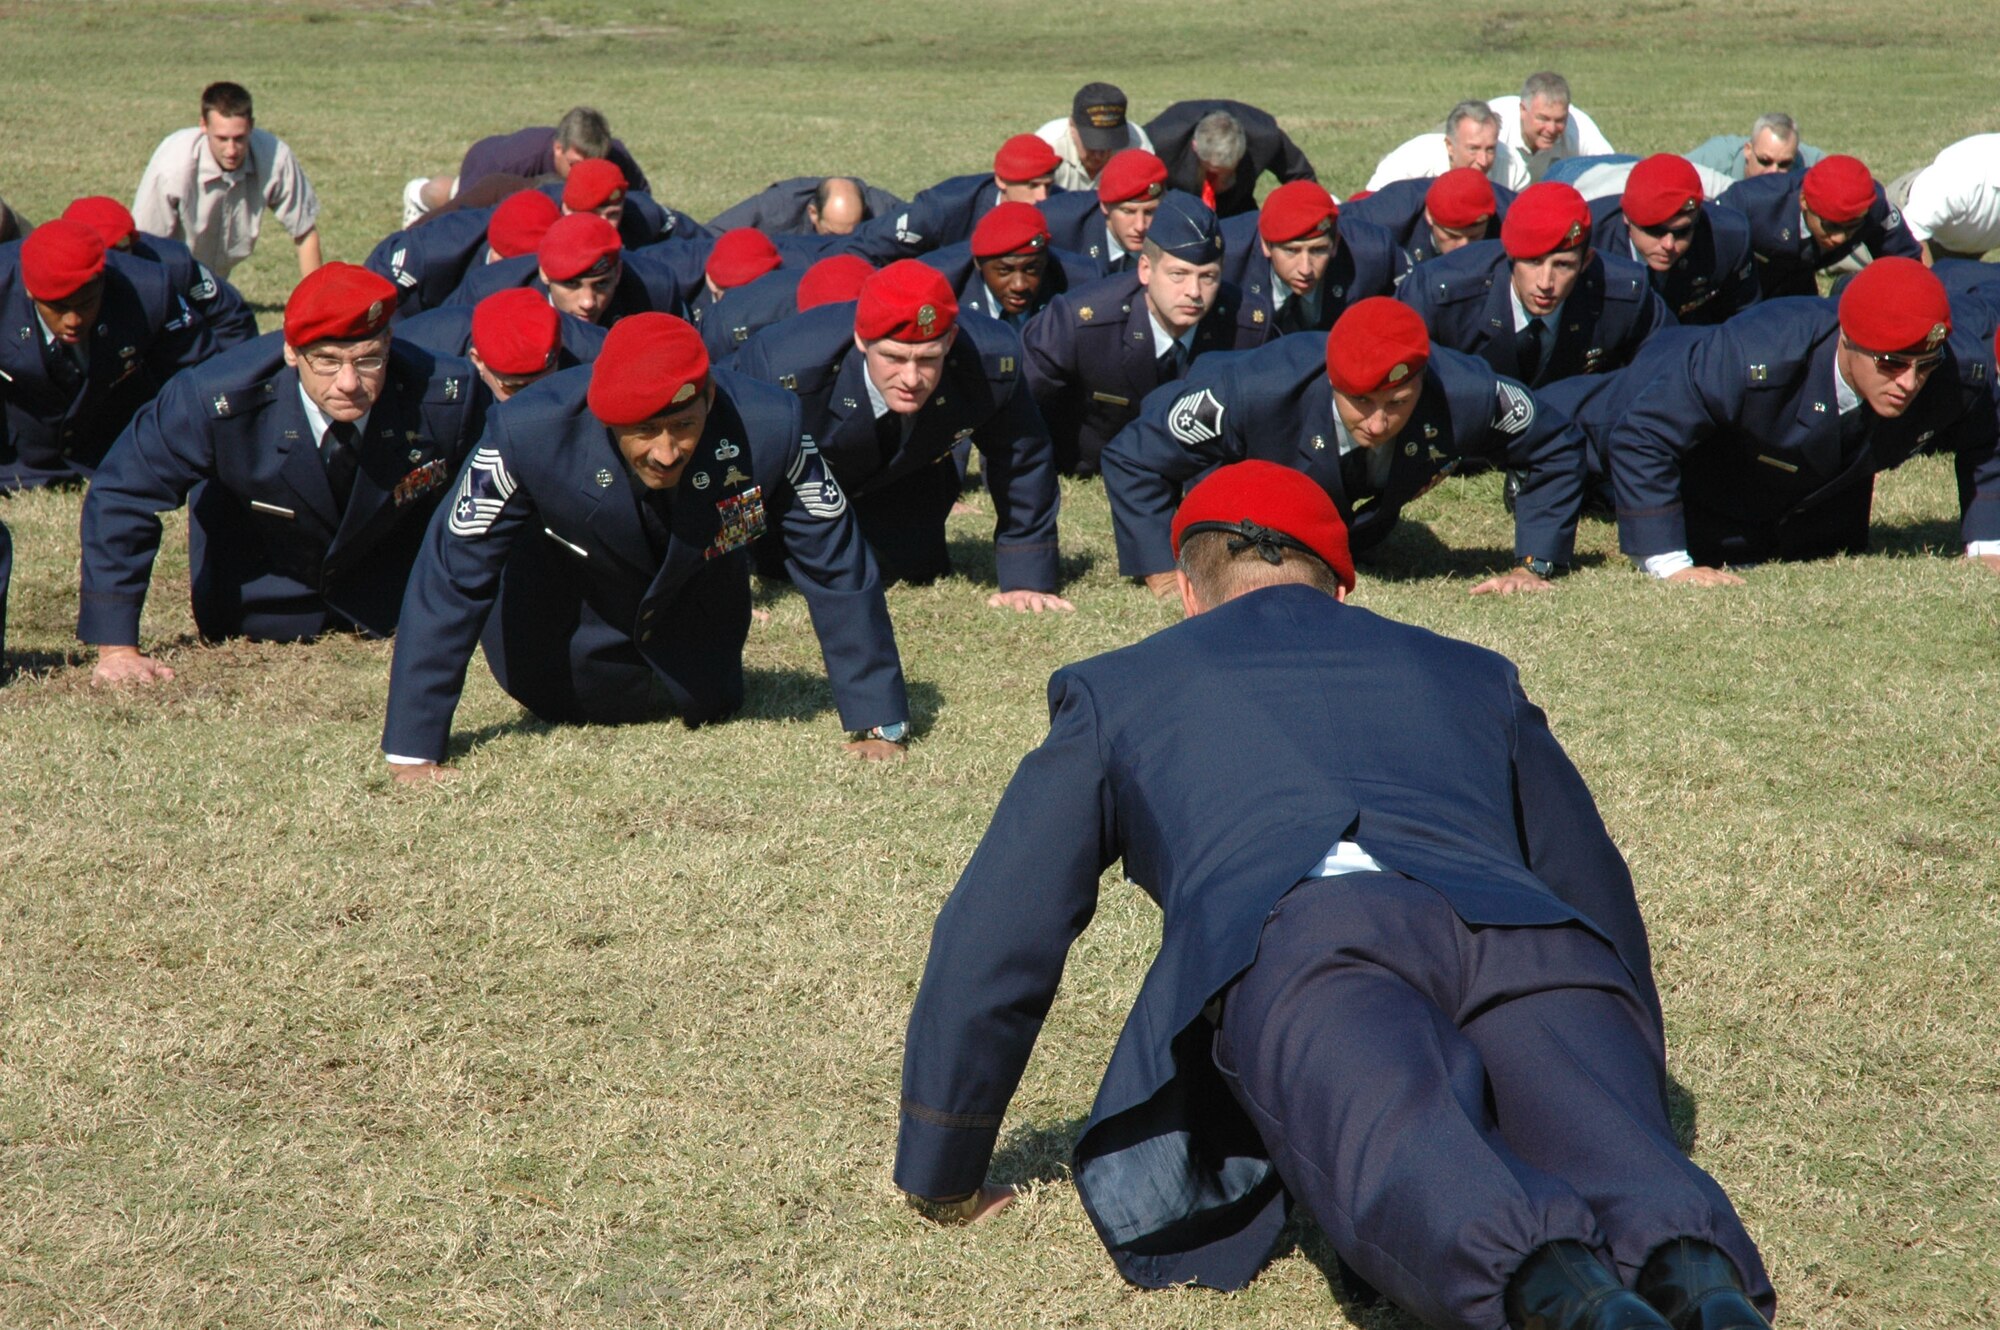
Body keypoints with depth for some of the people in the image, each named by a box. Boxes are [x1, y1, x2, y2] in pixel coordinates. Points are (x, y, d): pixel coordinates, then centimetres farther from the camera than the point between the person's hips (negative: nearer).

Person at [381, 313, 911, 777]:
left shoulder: (768, 429, -39)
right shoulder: (529, 433, -41)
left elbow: (837, 571, -26)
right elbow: (449, 581, -32)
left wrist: (878, 725, -25)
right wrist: (413, 751, -32)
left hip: (699, 585, 1)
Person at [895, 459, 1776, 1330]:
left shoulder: (1115, 692, 35)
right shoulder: (1471, 675, 42)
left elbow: (993, 937, 35)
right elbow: (1597, 890, 48)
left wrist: (943, 1181, 46)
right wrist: (1633, 1085, 62)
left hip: (1305, 942, -3)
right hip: (1528, 941, 3)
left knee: (1404, 1169, -29)